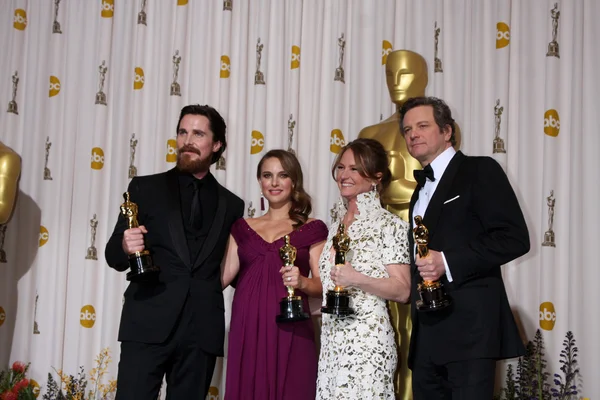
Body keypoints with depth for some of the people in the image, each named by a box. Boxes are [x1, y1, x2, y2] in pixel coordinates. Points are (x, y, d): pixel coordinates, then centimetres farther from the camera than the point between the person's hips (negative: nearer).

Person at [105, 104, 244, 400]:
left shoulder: (231, 205, 13)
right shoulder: (145, 188, 7)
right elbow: (113, 256, 6)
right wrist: (125, 248, -17)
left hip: (203, 331, 2)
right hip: (148, 325, -2)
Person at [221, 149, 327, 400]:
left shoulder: (311, 229, 6)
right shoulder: (243, 228, 14)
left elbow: (322, 285, 3)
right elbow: (222, 277, 7)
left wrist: (302, 282, -17)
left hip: (289, 331, -2)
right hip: (247, 329, 2)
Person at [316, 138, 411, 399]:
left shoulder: (389, 224, -7)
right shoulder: (336, 224, 13)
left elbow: (403, 291, -12)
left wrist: (358, 280, -24)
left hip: (368, 341, -6)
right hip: (331, 341, 6)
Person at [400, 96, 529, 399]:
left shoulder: (480, 171, -2)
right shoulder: (420, 191, 23)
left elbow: (515, 238, -13)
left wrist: (448, 263, -19)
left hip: (469, 328, -8)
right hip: (427, 336, 8)